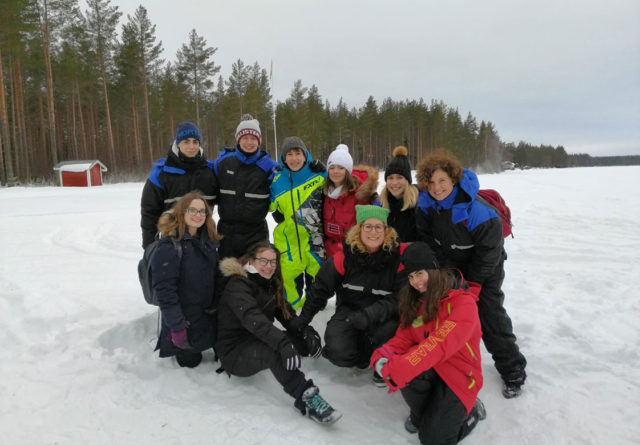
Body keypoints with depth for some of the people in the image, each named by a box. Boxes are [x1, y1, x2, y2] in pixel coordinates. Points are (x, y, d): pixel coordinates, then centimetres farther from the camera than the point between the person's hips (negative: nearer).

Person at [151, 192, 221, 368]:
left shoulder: (209, 241, 2)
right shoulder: (169, 245, -22)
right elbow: (164, 288, -24)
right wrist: (176, 326, -24)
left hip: (207, 316, 6)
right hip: (185, 318, -6)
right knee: (190, 360, 8)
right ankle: (168, 343, 29)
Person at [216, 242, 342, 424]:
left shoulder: (271, 284, 11)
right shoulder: (238, 284, -17)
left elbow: (286, 313, 5)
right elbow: (252, 319, -34)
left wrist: (306, 330, -14)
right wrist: (282, 343, -48)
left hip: (258, 343, 9)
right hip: (234, 352, -9)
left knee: (303, 340, -13)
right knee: (274, 350, -38)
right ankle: (307, 397, -43)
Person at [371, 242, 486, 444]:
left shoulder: (463, 303, -20)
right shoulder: (415, 301, 2)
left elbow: (441, 344, -32)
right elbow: (404, 337, 0)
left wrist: (397, 370, -39)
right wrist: (383, 355, -23)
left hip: (459, 374, -5)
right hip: (429, 368, 5)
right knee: (411, 369, -30)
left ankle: (471, 410, 17)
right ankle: (420, 415, 3)